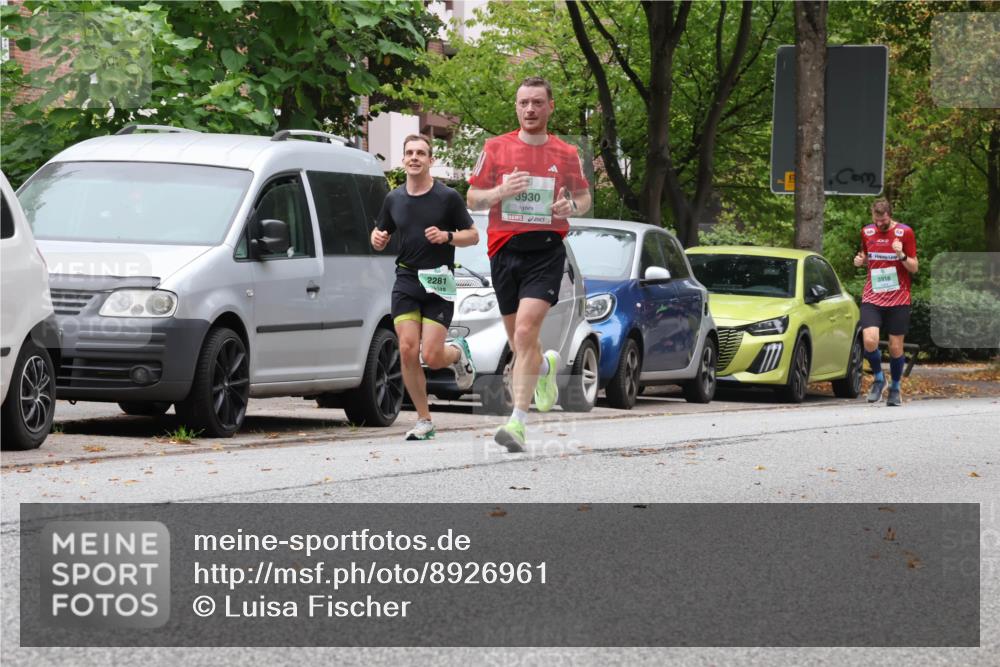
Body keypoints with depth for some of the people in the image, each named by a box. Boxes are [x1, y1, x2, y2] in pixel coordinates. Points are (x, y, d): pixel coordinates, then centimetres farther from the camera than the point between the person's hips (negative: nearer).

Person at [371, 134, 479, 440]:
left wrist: (446, 237, -17)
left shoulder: (448, 197, -2)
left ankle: (458, 351, 27)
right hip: (406, 281, 3)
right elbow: (380, 234, 20)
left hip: (438, 284, -3)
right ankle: (424, 420, 2)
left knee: (431, 356, -11)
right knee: (408, 350, -9)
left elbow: (473, 235, 2)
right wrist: (377, 239, -4)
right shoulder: (393, 199, 9)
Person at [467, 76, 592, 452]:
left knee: (526, 333, -19)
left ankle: (518, 421, -21)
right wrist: (501, 191, -12)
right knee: (519, 342, 11)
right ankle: (546, 365, 48)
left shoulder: (566, 154, 6)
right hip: (504, 249, 3)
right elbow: (472, 199, 8)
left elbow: (584, 197, 18)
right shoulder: (496, 148, 6)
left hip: (546, 251, -3)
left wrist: (572, 206, -6)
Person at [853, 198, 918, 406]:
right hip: (872, 298, 2)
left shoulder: (904, 233, -3)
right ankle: (878, 379, 7)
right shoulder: (867, 232, 8)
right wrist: (860, 260, 1)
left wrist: (901, 256, -20)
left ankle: (895, 388, 22)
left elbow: (914, 267, -1)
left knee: (896, 348, 2)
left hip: (898, 299, -2)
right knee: (869, 341, -18)